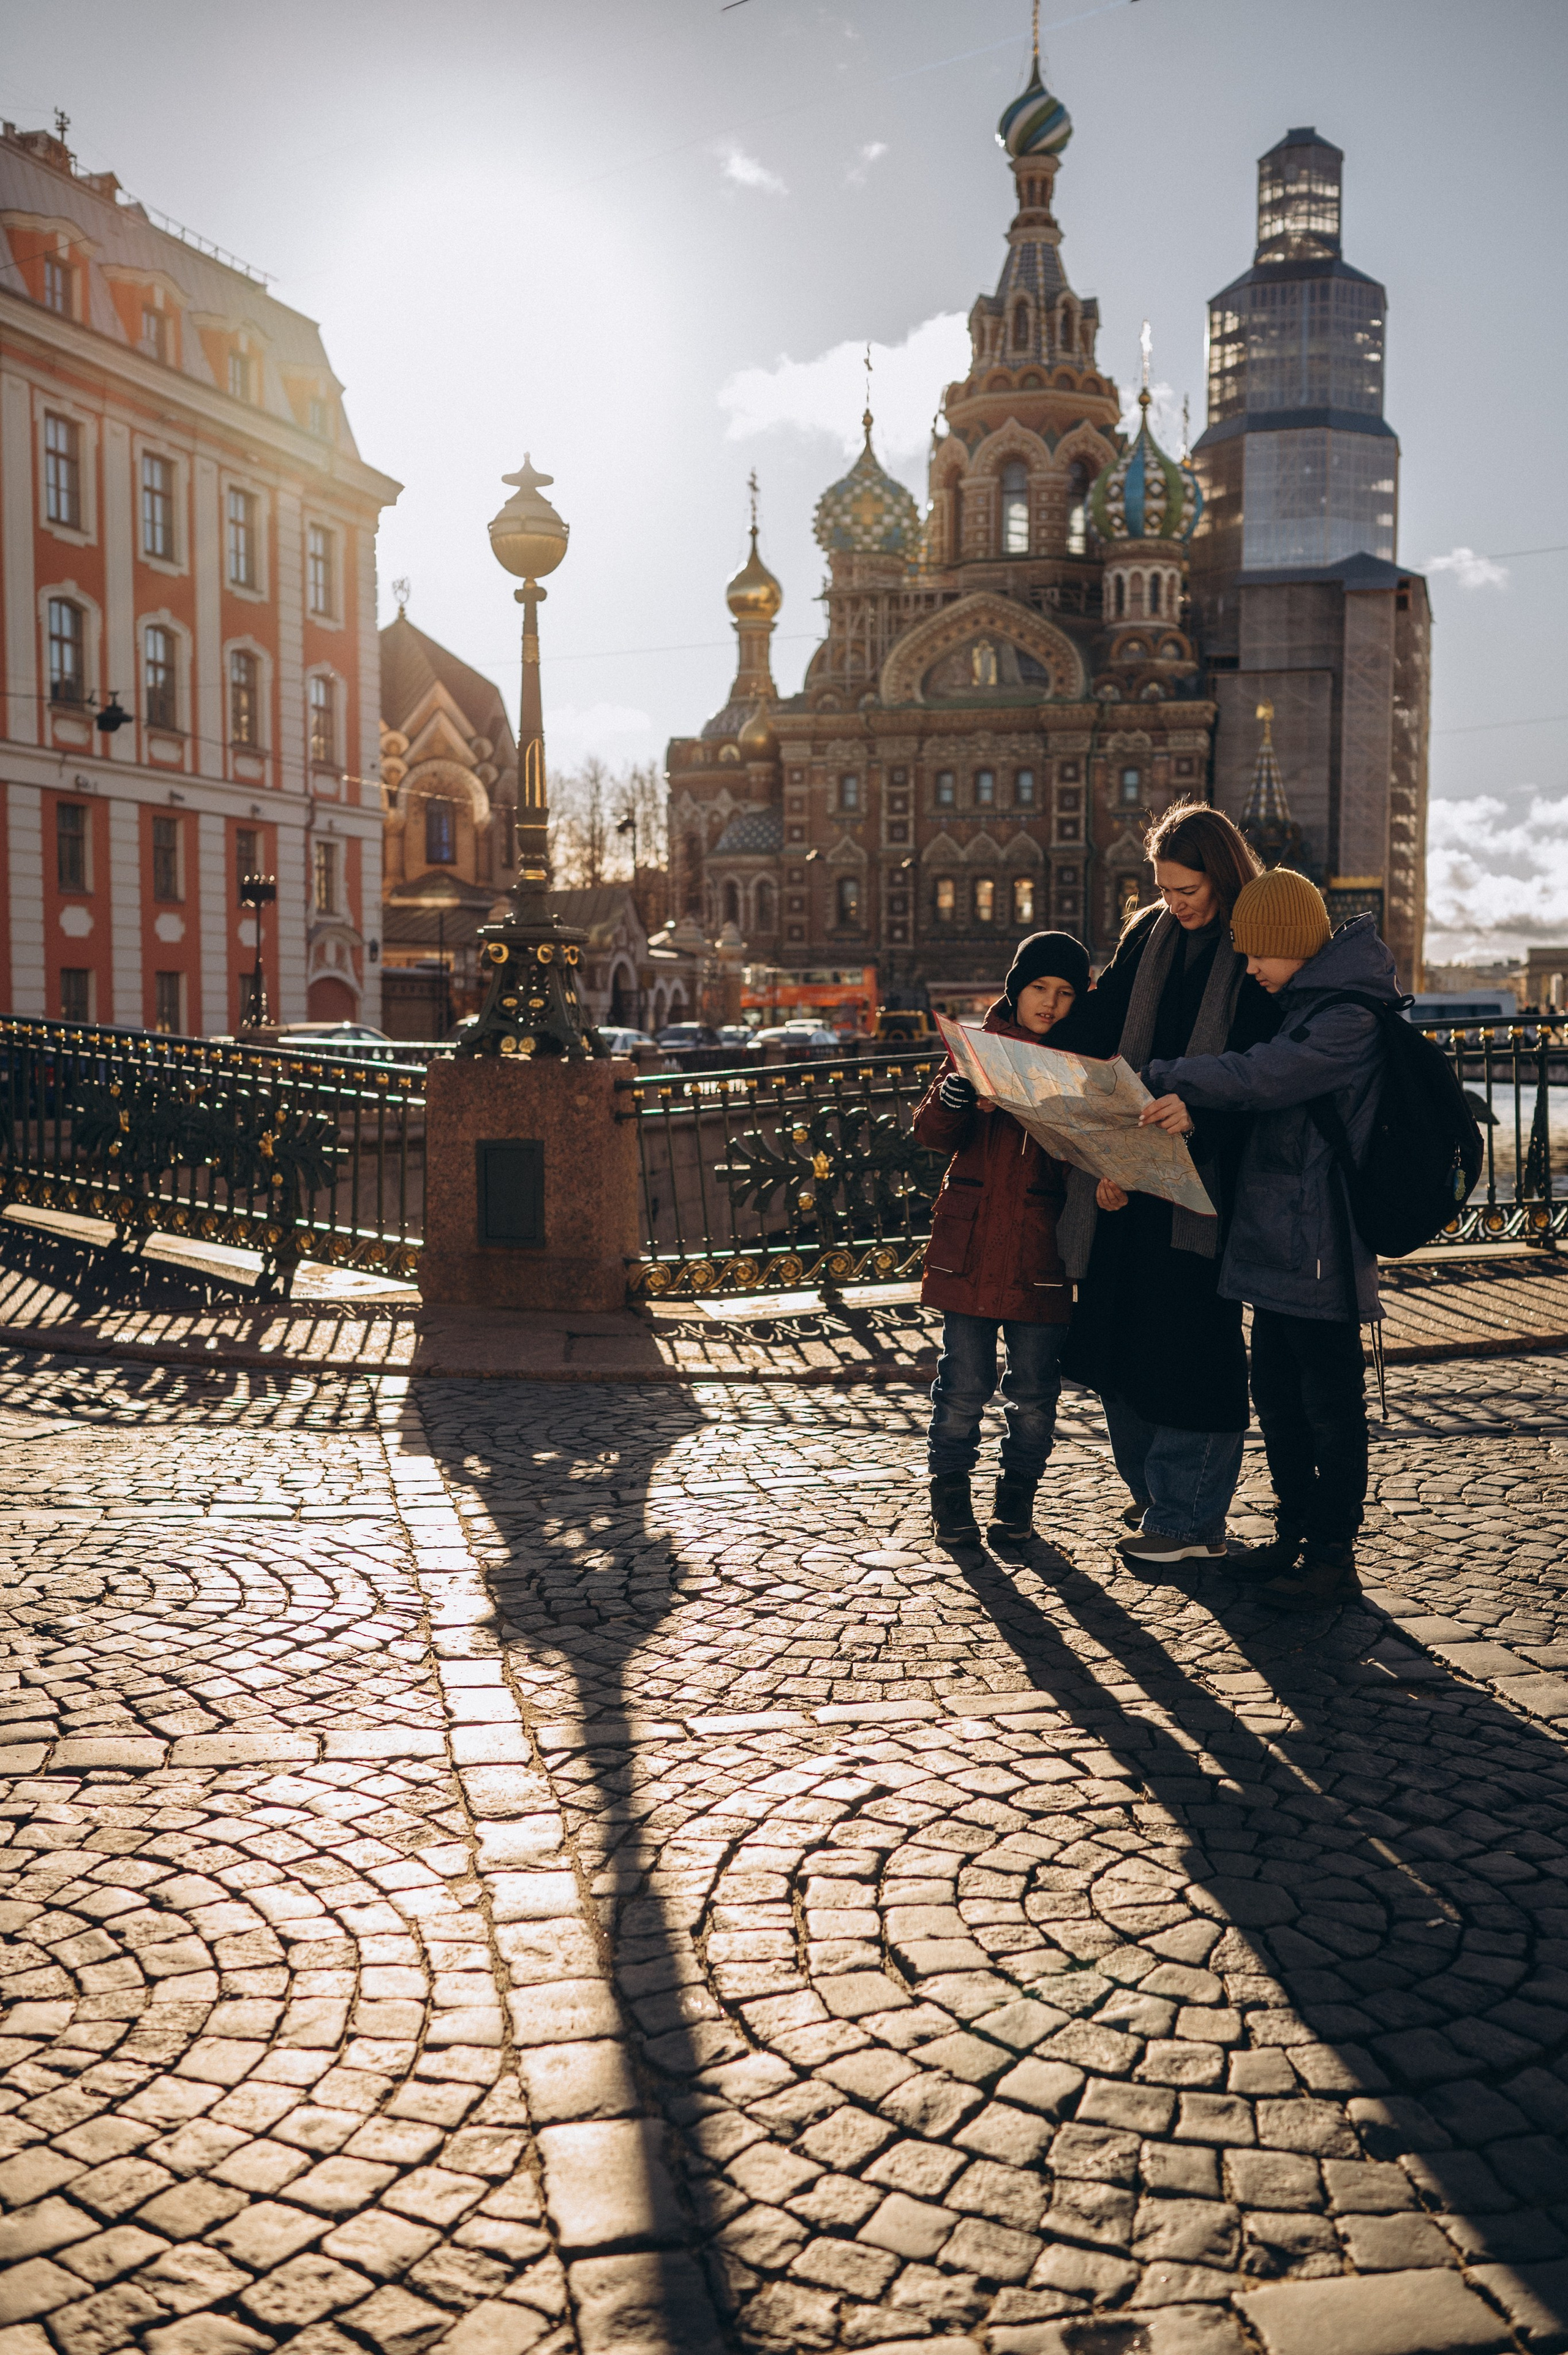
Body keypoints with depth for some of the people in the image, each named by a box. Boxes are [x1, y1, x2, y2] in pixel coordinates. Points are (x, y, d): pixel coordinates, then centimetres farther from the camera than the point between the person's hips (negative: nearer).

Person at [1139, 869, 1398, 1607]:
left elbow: (1260, 1077, -25)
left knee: (1330, 1405, 0)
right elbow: (1256, 1086, 11)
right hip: (1274, 1235, 10)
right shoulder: (1300, 1004, 15)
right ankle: (1294, 1532, 28)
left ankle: (1333, 1557, 9)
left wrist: (1157, 1076, -21)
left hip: (1321, 1247, -10)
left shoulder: (1352, 1017, -15)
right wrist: (1188, 1101, -10)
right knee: (1276, 1394, 16)